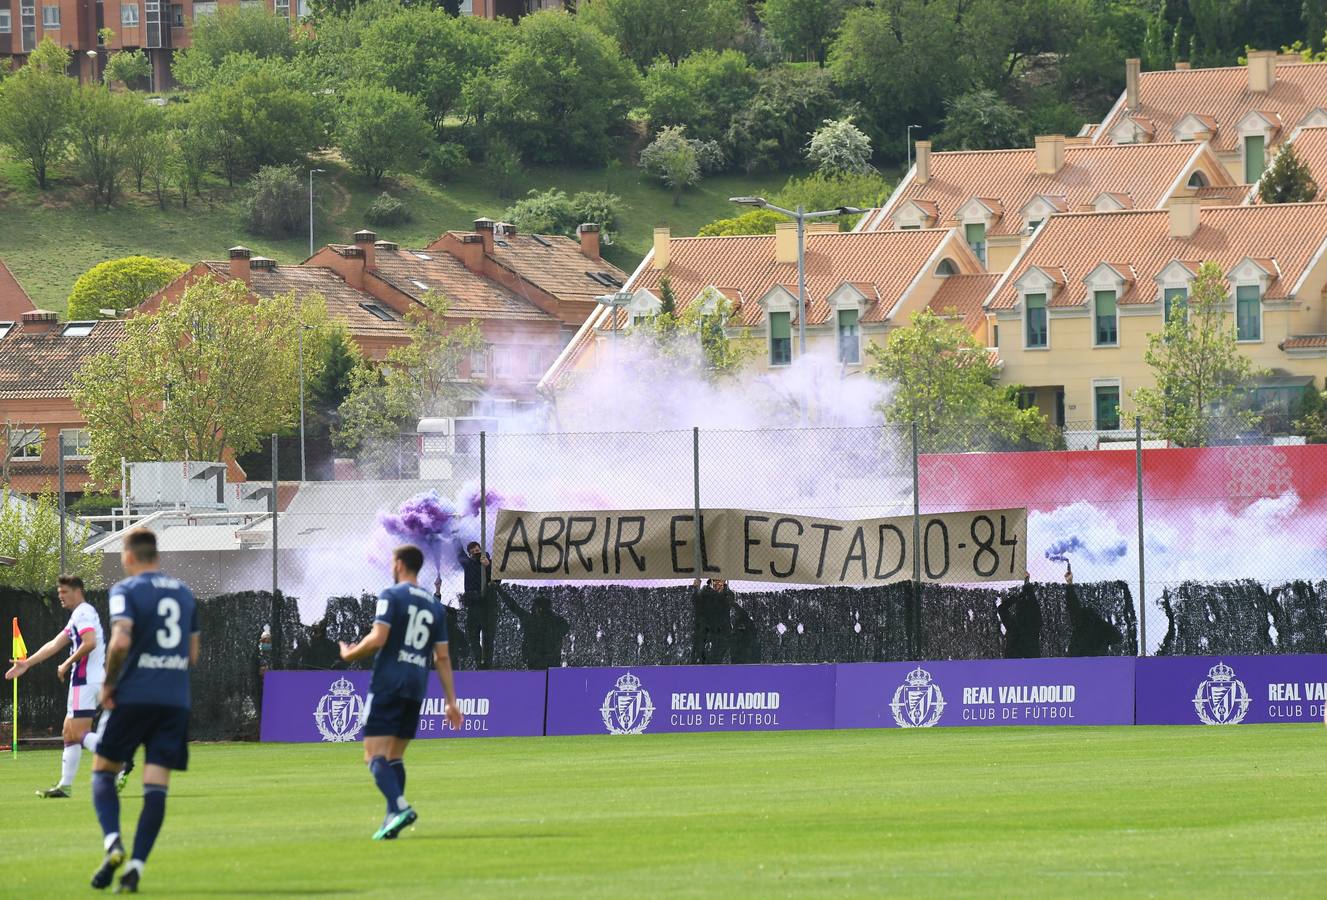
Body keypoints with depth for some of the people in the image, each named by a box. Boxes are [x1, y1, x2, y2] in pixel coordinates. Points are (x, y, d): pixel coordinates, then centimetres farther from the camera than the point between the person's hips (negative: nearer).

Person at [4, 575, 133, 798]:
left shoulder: (83, 613, -9)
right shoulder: (78, 616, 23)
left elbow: (90, 642, -24)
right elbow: (54, 645, 25)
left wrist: (67, 664, -14)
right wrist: (27, 663, 23)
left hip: (85, 680, -10)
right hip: (83, 681, 10)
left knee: (79, 734, -15)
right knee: (70, 733, 12)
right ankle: (64, 786, 15)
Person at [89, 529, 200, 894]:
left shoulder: (126, 591, -4)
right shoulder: (184, 593, 14)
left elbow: (120, 642, -19)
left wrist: (108, 683, -6)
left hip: (133, 696, -4)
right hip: (176, 700, 4)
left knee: (103, 771, 10)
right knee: (156, 787, 0)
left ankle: (113, 842, -13)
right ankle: (136, 865, -8)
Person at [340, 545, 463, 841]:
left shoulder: (391, 596, -4)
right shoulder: (434, 606, 15)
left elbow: (377, 639, -14)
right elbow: (442, 657, 13)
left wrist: (349, 654, 4)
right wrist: (451, 701, 13)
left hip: (387, 684, -6)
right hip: (416, 690, 6)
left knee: (375, 755, -9)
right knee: (395, 755, 15)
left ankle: (400, 807, -29)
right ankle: (393, 818, 7)